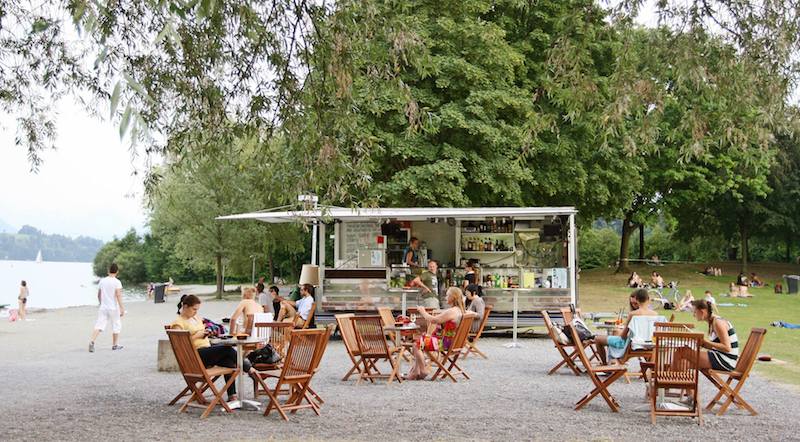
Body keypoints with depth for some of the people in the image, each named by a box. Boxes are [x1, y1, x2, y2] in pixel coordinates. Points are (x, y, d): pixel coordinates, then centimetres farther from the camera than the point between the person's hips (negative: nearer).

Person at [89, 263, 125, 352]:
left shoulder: (102, 281, 7)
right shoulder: (117, 282, -9)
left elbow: (98, 295, 15)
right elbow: (118, 295, -18)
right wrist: (122, 308, -17)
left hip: (103, 308, 4)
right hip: (114, 308, -4)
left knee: (99, 326, -3)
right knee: (116, 326, 13)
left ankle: (92, 341, -23)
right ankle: (115, 345, 21)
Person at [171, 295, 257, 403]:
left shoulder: (196, 318, 22)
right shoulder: (178, 323, -3)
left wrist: (205, 333, 11)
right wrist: (196, 336, -15)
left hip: (207, 348, 8)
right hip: (196, 355, -8)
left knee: (229, 361, -20)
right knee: (227, 348, -25)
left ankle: (232, 397, -22)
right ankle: (249, 369, -10)